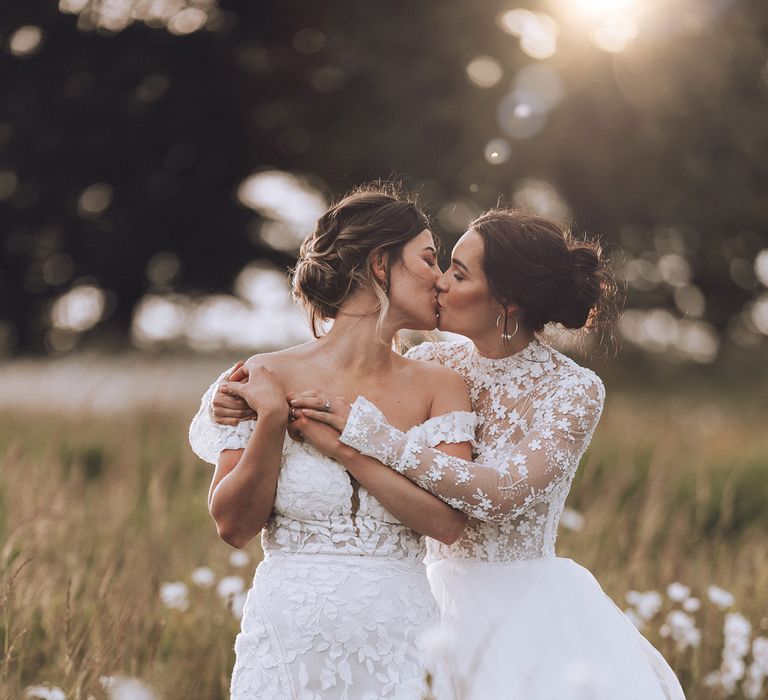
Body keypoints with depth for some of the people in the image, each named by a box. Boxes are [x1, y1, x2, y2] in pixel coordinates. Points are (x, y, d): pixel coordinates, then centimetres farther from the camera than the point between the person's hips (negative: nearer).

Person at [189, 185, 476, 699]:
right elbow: (234, 526, -5)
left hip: (400, 639, 2)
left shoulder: (439, 387, 2)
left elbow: (448, 521, -11)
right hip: (291, 637, -2)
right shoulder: (271, 379, -4)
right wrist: (273, 420, -16)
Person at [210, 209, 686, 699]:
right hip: (442, 599, 4)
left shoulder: (575, 390, -12)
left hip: (527, 610, -3)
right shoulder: (436, 363, 0)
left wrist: (377, 437, -31)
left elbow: (505, 494, -26)